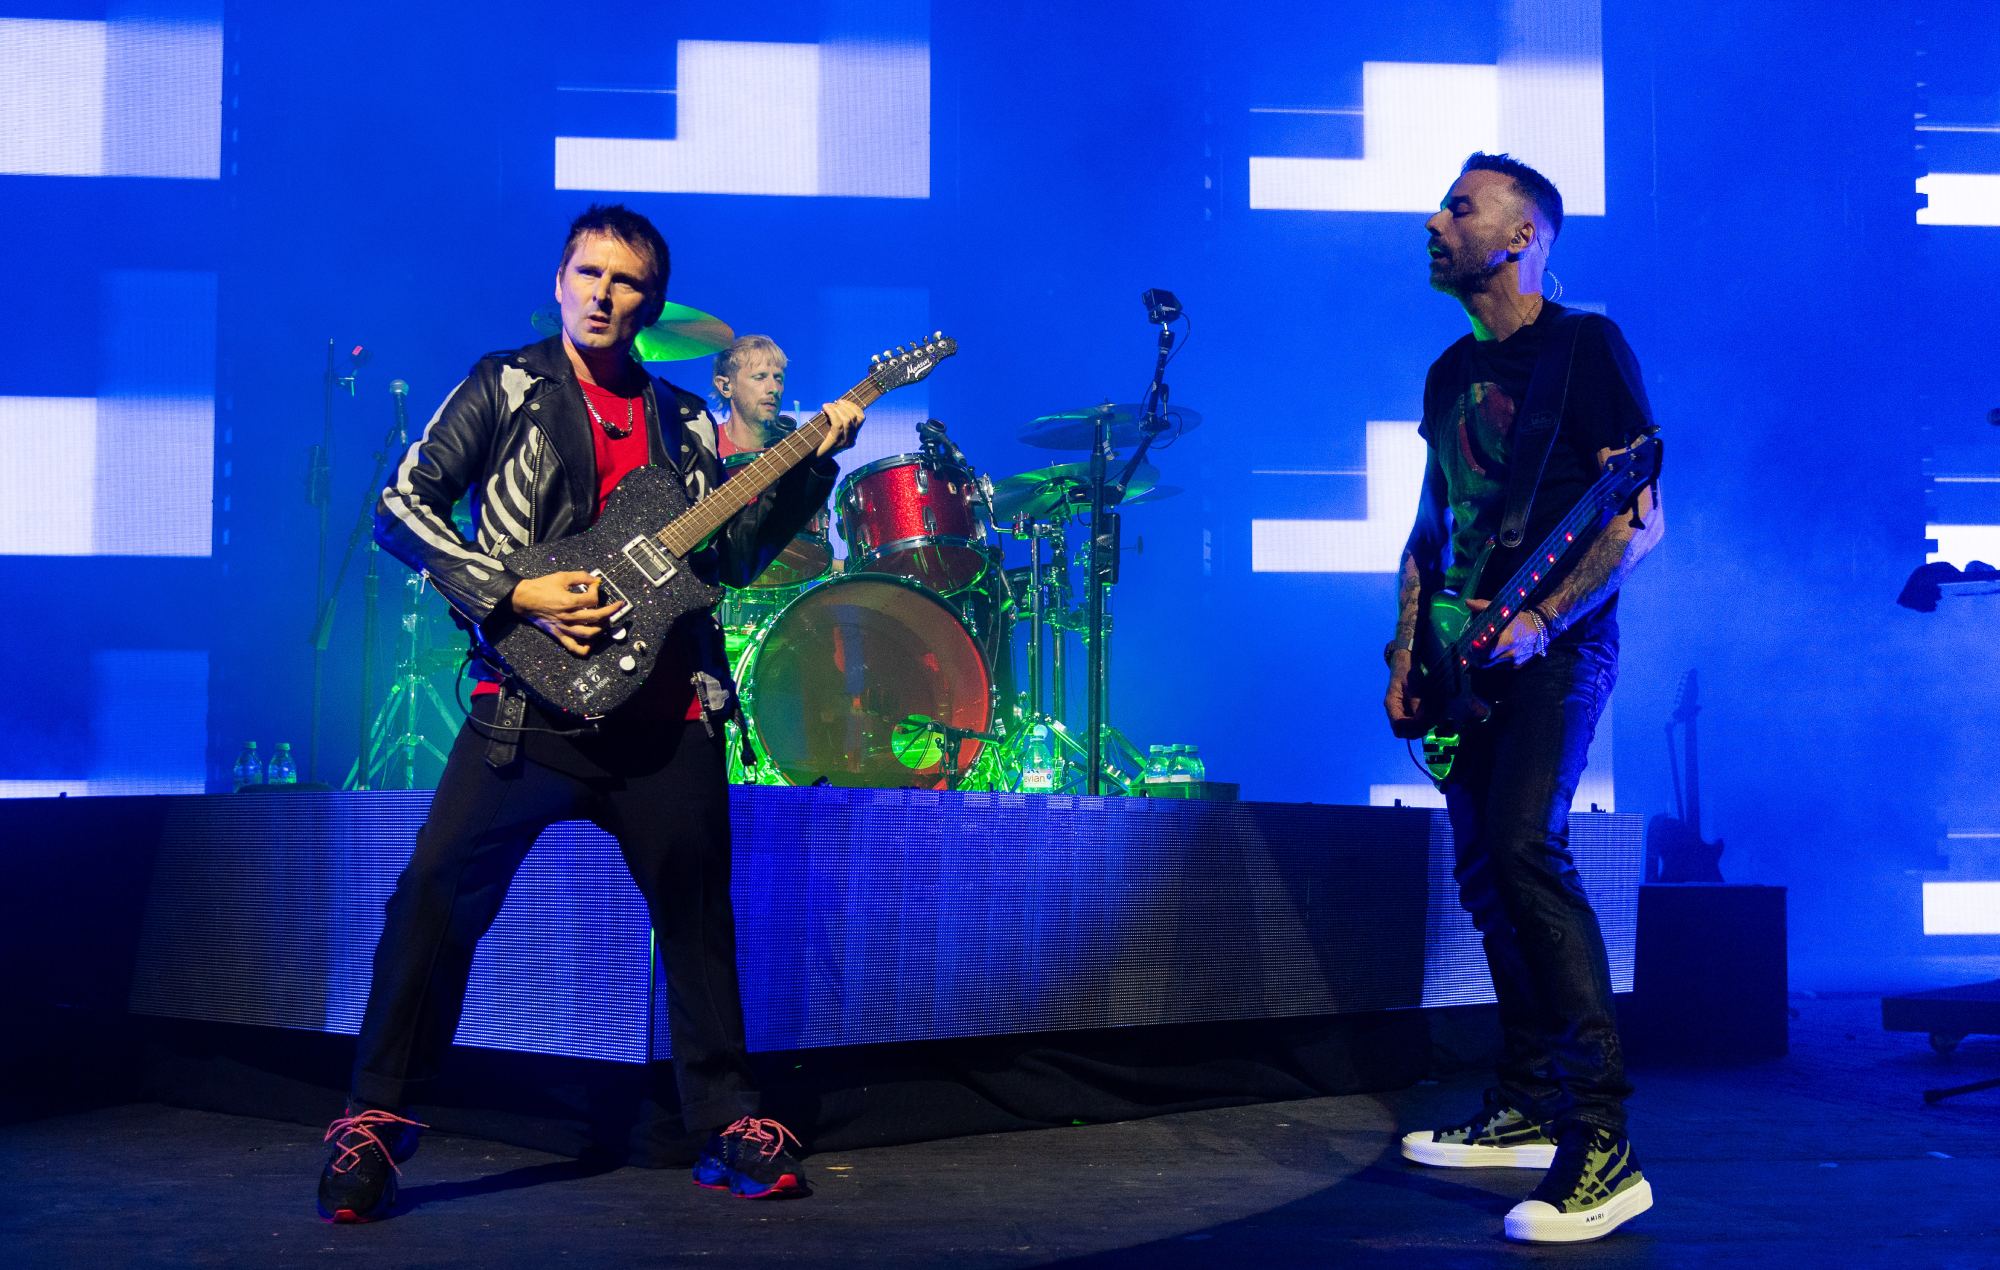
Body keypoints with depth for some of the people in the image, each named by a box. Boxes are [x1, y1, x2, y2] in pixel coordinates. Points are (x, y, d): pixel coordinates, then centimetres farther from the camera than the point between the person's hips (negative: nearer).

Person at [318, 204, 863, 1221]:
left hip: (668, 716, 4)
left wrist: (813, 461, 4)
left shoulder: (684, 422, 15)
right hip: (534, 702, -4)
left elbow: (733, 557, 15)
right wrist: (516, 593, -13)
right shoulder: (505, 388, 4)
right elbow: (401, 508, -3)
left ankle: (728, 1121, 23)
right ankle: (376, 1121, -1)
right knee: (437, 890, -13)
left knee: (697, 913, 10)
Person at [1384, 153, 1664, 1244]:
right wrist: (1406, 655, 14)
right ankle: (1527, 1111, 20)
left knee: (1523, 849, -23)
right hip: (1470, 652, 8)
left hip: (1555, 645, -8)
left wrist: (1542, 618, -21)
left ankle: (1601, 1145, -24)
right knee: (1485, 877, 8)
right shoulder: (1451, 373, 17)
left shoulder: (1585, 347, -5)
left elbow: (1640, 519, -11)